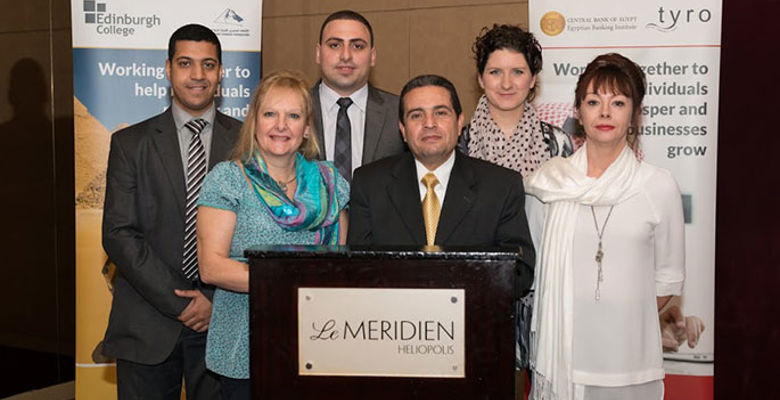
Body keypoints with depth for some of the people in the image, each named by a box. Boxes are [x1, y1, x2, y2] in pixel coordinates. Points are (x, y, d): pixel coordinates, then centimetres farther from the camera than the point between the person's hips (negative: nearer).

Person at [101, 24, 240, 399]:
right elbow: (118, 234, -3)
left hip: (222, 319, 0)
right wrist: (178, 303, -10)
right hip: (147, 324, 0)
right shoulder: (130, 143, 4)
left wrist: (215, 300, -8)